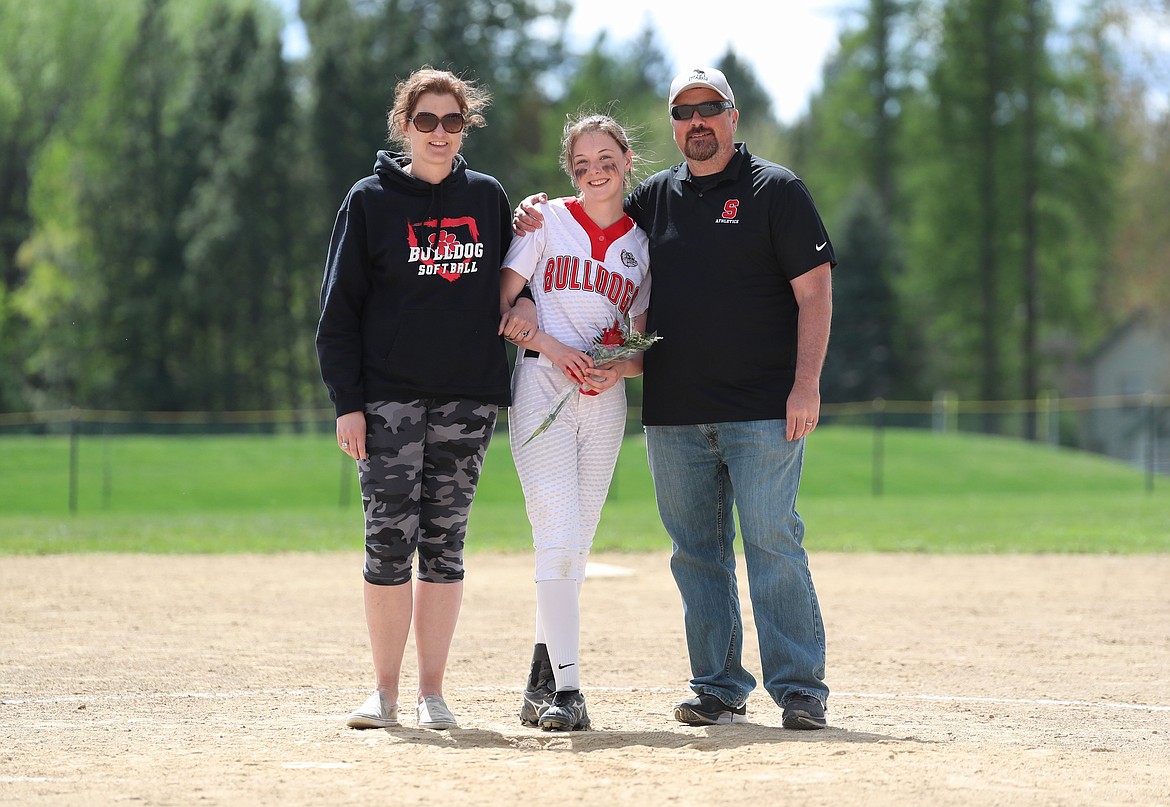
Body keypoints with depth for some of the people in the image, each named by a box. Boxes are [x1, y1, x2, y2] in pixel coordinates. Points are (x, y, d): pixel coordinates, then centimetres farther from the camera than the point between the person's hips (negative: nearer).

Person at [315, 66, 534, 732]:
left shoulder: (488, 197, 10)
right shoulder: (371, 201, 2)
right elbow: (340, 308, 1)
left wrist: (520, 310, 1)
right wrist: (347, 402, -6)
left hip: (469, 396, 2)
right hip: (389, 396, -2)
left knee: (445, 544, 3)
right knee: (390, 540, -5)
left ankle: (433, 691, 8)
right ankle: (385, 691, 3)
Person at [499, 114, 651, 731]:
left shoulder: (642, 245, 11)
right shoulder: (548, 220, 3)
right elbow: (500, 305, 0)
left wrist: (623, 367, -9)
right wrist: (552, 346, -14)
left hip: (606, 399, 4)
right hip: (542, 385, -4)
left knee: (576, 544, 7)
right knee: (558, 536, -15)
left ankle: (542, 685, 17)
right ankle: (566, 689, -19)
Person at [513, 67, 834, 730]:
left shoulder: (776, 190, 1)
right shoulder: (656, 197, 14)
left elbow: (815, 291, -4)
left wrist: (807, 384, -15)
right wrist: (538, 216, 3)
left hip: (764, 413, -5)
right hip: (675, 416, 5)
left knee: (773, 544, -7)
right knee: (696, 552, 7)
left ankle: (801, 688, -3)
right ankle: (719, 688, 13)